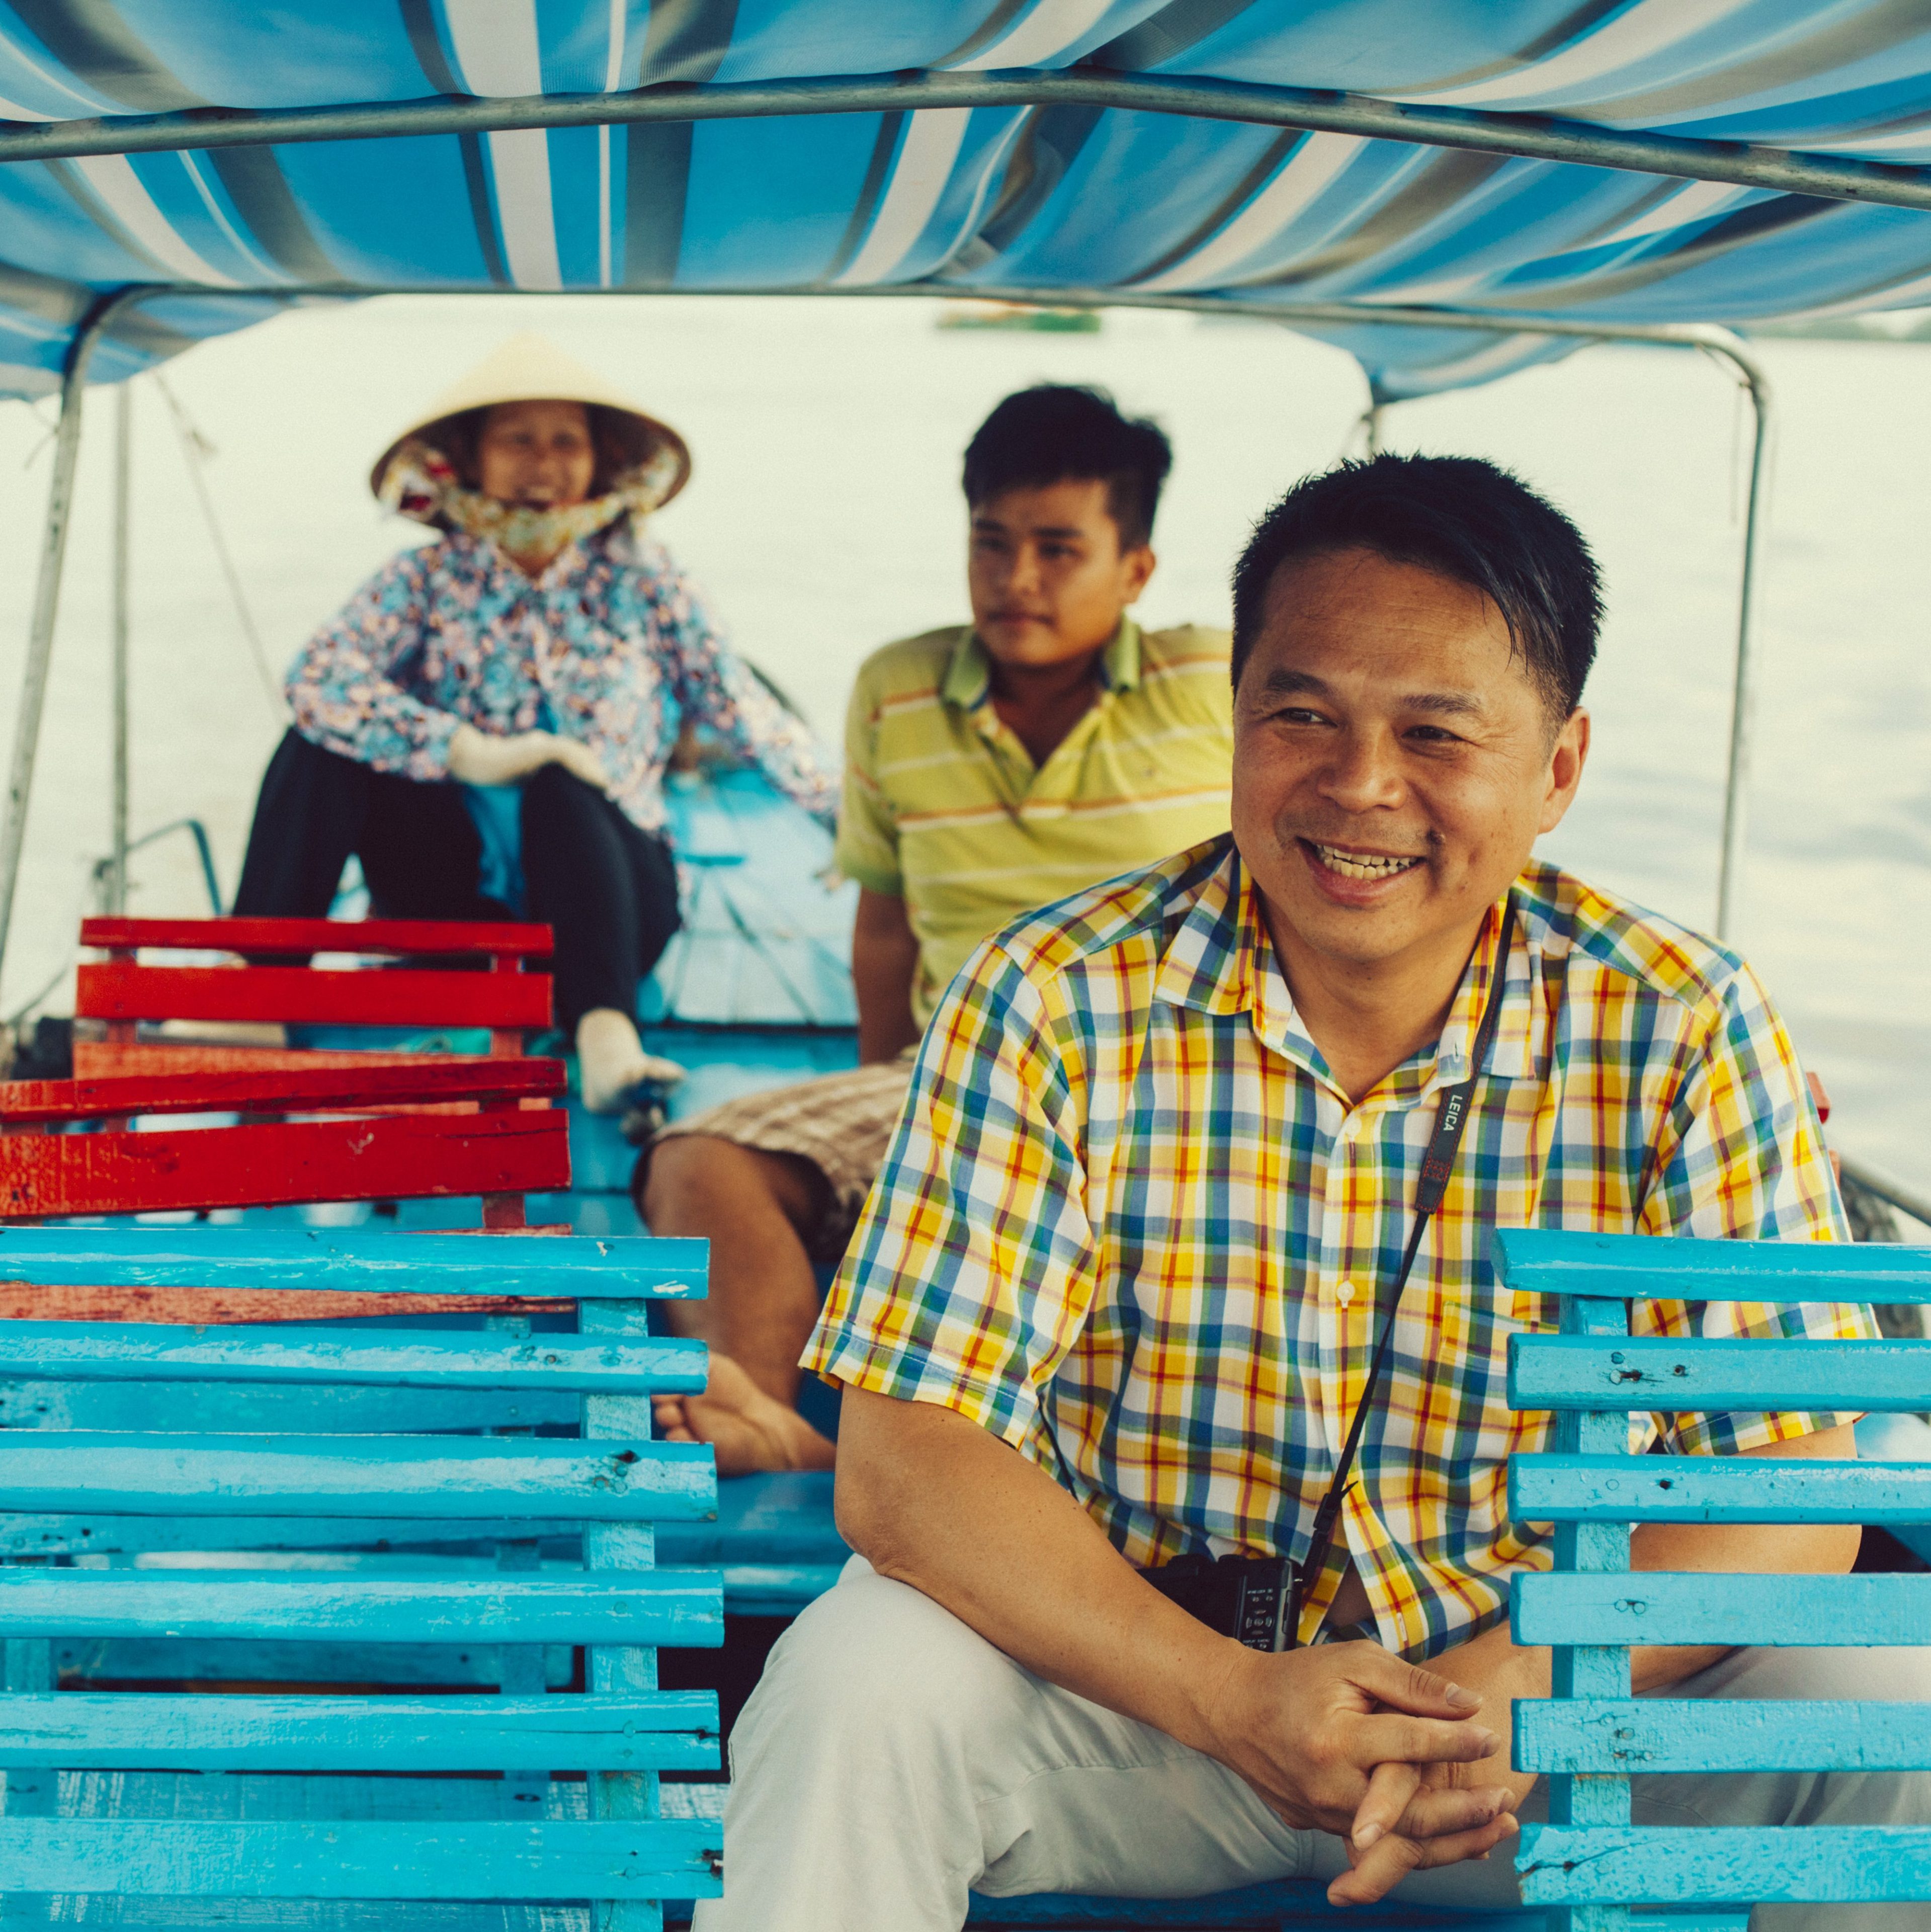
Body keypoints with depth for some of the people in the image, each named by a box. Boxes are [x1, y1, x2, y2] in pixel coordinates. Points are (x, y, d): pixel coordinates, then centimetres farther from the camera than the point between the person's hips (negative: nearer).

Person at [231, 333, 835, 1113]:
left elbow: (744, 712, 12)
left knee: (560, 790, -34)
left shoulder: (640, 581, 8)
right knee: (328, 736, -20)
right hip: (463, 901, 1)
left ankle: (606, 1032, -55)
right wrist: (472, 753, -24)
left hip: (610, 888, 0)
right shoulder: (426, 581, 4)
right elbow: (317, 678, -14)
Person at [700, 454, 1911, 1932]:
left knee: (1888, 1704, -22)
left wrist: (1523, 1689, -29)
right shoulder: (1054, 1005, -10)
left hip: (1551, 1710, 1)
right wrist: (1235, 1699, -29)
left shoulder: (1685, 1031, -7)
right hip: (1136, 1685, -1)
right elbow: (904, 1466, -15)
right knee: (859, 1685, -29)